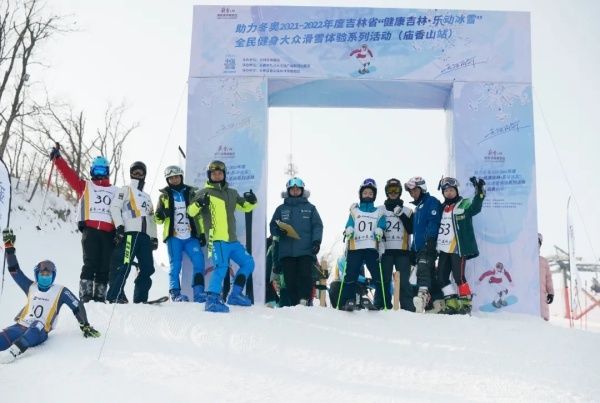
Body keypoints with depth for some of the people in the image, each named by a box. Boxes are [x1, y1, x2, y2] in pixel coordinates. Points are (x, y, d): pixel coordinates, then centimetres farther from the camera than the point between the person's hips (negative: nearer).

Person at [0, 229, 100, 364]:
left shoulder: (60, 291, 10)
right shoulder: (31, 287, 19)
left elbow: (78, 306, 9)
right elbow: (14, 270, 17)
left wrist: (85, 326, 1)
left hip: (39, 332, -4)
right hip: (21, 326, 4)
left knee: (38, 324, -40)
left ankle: (13, 351, -60)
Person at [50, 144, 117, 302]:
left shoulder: (115, 191, 20)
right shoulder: (85, 186, 19)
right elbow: (68, 174, 10)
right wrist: (57, 158, 2)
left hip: (109, 232, 2)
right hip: (90, 229, -2)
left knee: (104, 266, 1)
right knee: (90, 264, -12)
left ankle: (100, 296, 5)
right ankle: (85, 295, -11)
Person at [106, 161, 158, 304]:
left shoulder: (147, 197, 33)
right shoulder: (126, 190, 14)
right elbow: (115, 207, 0)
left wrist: (154, 237, 18)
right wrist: (119, 226, -13)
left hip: (145, 235, 6)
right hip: (130, 232, -6)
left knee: (148, 268, -1)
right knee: (125, 265, -16)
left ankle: (140, 298, 3)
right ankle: (115, 295, -17)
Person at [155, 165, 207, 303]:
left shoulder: (191, 193, 13)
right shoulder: (164, 195, 10)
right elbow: (157, 218, 10)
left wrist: (202, 233, 9)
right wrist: (163, 214, -14)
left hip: (191, 236, 1)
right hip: (173, 236, -1)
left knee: (199, 261, -11)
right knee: (175, 265, -5)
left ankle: (198, 292, -7)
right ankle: (175, 293, 1)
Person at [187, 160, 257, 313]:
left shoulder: (232, 193, 17)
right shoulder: (205, 193, 2)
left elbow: (245, 206, 27)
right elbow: (191, 212, -6)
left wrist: (251, 201, 5)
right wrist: (199, 203, -27)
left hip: (232, 240, 7)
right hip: (217, 239, -7)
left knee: (248, 263, 14)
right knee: (221, 266, -23)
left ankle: (235, 294, 21)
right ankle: (212, 300, -24)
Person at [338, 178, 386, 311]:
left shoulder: (379, 212, 19)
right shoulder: (354, 210, 20)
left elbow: (381, 226, 5)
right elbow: (349, 225, 7)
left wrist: (379, 231, -16)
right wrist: (348, 230, -14)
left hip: (372, 248, 0)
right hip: (355, 248, 0)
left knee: (378, 276, -8)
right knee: (350, 275, -9)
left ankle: (380, 302, -3)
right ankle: (347, 301, -6)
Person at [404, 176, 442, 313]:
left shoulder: (431, 202, -1)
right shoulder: (418, 207, 27)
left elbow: (434, 222, -15)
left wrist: (429, 240, -25)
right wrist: (413, 248, 22)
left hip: (429, 247, -9)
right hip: (419, 248, 9)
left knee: (423, 270, -27)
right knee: (430, 275, 9)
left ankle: (423, 295, -42)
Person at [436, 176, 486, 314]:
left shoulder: (464, 204, -1)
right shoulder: (442, 208, 17)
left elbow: (475, 207, -22)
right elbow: (436, 226, 24)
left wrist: (479, 193, -37)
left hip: (458, 249, -7)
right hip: (443, 249, 7)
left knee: (459, 277, -9)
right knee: (442, 277, 4)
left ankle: (466, 303, 4)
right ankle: (452, 304, 11)